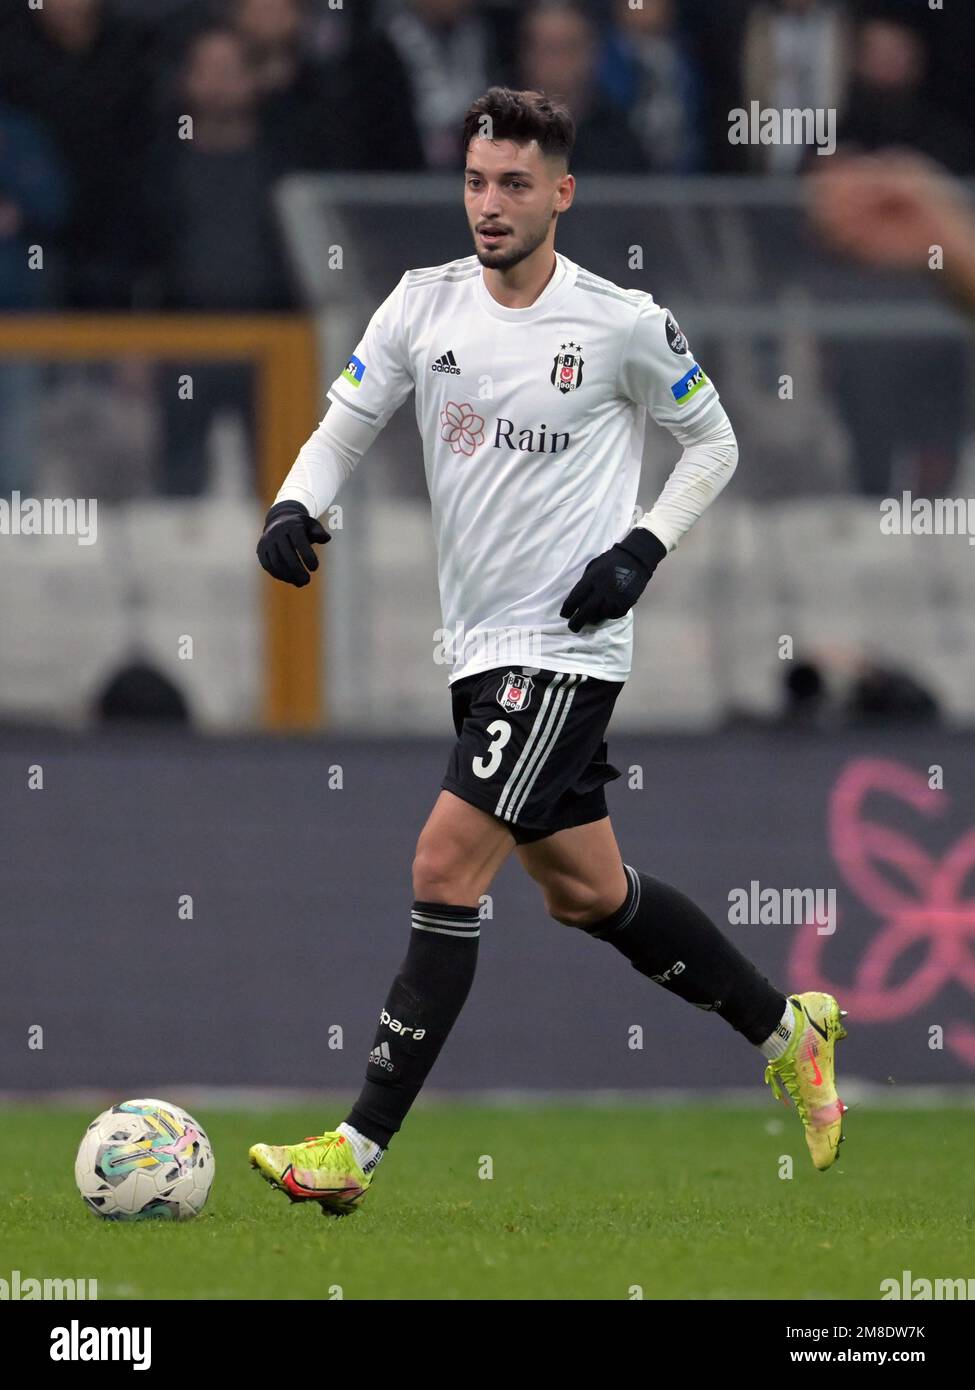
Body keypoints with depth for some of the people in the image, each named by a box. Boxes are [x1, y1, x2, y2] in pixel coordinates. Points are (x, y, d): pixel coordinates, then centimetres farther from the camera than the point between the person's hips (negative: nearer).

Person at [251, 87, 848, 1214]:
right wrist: (293, 506, -14)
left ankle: (359, 1149, -16)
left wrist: (642, 549, -9)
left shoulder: (625, 323, -8)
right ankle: (787, 1029, 36)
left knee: (445, 869, -16)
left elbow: (713, 445, 5)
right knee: (586, 892, 16)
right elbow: (342, 428, 7)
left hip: (565, 647, -7)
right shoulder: (425, 304, 3)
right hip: (480, 647, 7)